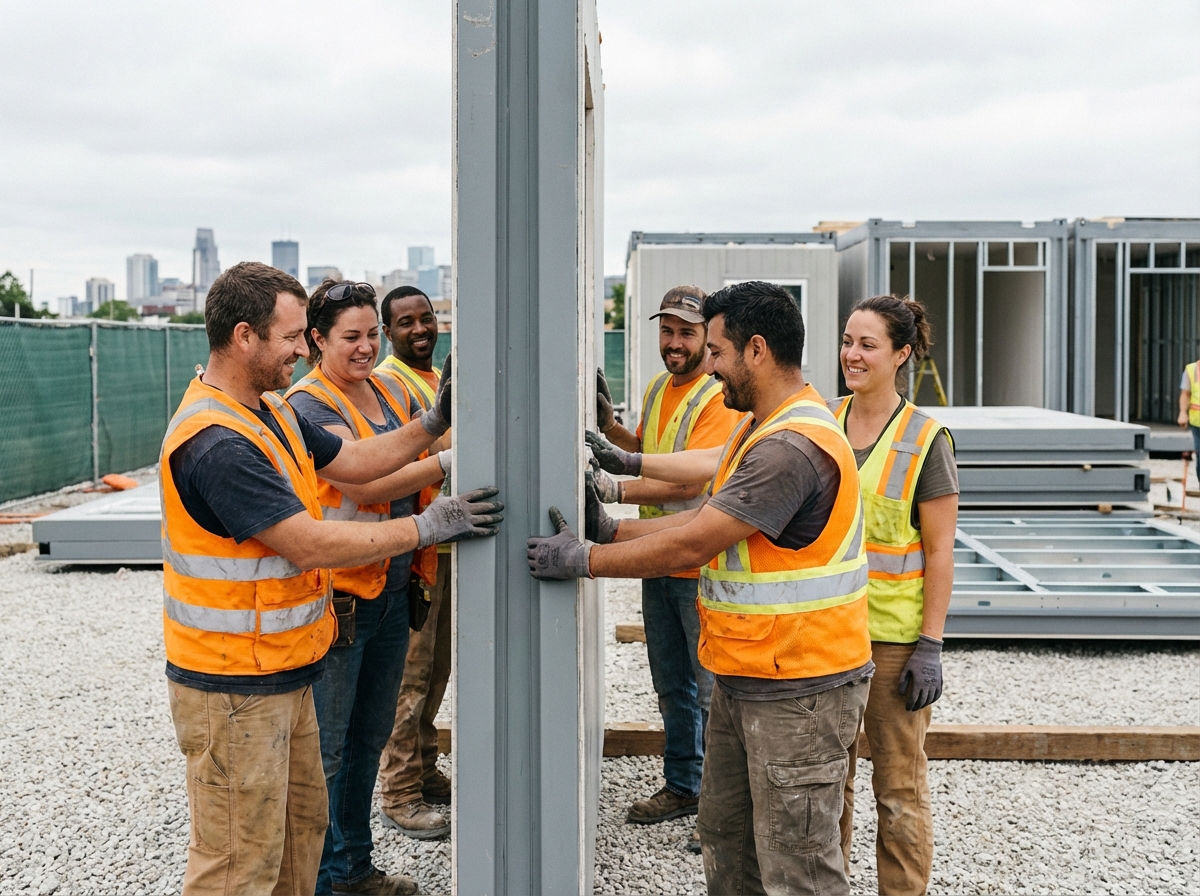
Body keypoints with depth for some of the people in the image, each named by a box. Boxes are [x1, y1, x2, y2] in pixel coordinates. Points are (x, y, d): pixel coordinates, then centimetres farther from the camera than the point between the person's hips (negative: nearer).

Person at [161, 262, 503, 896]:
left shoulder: (271, 411, 8)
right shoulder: (217, 441, -25)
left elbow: (352, 463, 14)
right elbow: (310, 544, -26)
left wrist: (434, 426, 3)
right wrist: (426, 527, -21)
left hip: (280, 673, 10)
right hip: (233, 686, -10)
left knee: (303, 821, 21)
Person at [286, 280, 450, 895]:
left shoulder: (390, 391, 10)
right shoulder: (309, 404, -14)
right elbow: (367, 484, -25)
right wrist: (451, 459, -31)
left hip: (390, 589, 8)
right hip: (337, 596, -8)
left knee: (370, 734, 18)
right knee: (326, 747, 3)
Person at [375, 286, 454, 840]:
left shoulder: (436, 378, 16)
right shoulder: (386, 382, -14)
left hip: (444, 545, 9)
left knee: (436, 669, 17)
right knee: (409, 674, -3)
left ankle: (424, 772, 31)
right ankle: (399, 796, 7)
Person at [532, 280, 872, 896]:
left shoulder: (792, 447, -24)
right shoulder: (761, 427, 12)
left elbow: (691, 545, -24)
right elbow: (710, 517, 11)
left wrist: (584, 559, -14)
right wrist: (610, 530, 3)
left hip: (799, 690, -10)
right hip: (745, 678, 10)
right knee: (724, 836, 21)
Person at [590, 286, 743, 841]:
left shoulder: (721, 397, -16)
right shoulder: (657, 389, 11)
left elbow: (691, 481, -25)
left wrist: (615, 491, -30)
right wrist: (608, 427, 9)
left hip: (702, 570, -8)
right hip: (658, 564, 8)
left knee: (713, 692, 0)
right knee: (672, 688, 19)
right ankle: (682, 786, 35)